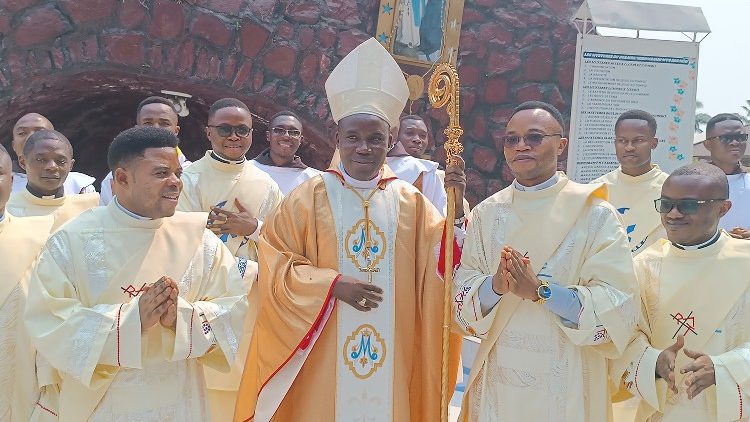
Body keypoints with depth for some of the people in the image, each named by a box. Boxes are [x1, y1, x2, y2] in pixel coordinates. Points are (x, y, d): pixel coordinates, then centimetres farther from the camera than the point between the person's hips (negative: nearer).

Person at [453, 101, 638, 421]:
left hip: (567, 382, -3)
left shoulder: (594, 213, -8)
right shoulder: (486, 213, 2)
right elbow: (463, 295, 0)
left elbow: (619, 307, -14)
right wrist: (495, 286, -20)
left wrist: (541, 290, -23)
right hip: (499, 377, 3)